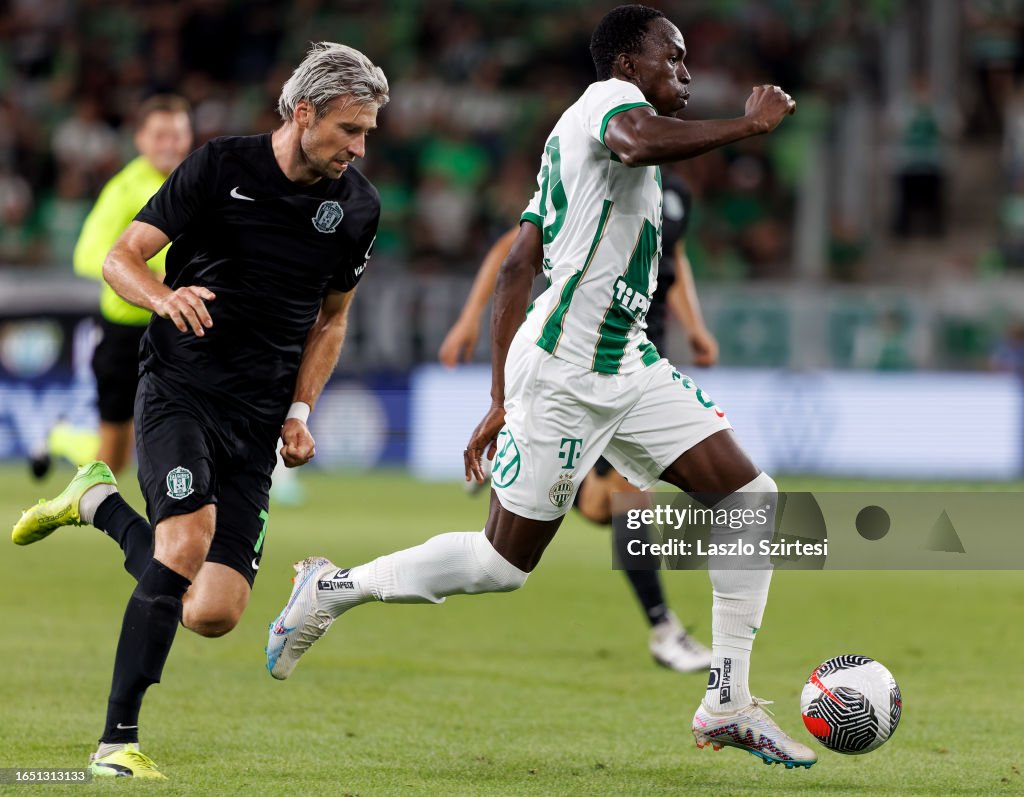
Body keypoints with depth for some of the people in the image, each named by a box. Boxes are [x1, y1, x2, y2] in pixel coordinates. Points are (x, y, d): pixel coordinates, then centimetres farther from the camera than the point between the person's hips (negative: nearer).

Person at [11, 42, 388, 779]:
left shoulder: (358, 207, 5)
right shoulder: (221, 167, -7)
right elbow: (120, 258, -4)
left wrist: (300, 411, 6)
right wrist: (166, 297, -26)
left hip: (256, 424, 4)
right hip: (178, 392, -4)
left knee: (215, 615, -6)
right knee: (187, 543, -28)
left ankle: (101, 504, 22)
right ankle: (118, 740, -17)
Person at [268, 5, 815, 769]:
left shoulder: (575, 137, 19)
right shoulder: (609, 99, -8)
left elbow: (516, 270, 17)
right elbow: (638, 143, -36)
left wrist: (500, 401, 17)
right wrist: (747, 124, -26)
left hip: (627, 365, 10)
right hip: (562, 370, -10)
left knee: (752, 497, -2)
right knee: (504, 562, -2)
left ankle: (727, 703, 1)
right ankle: (333, 588, 19)